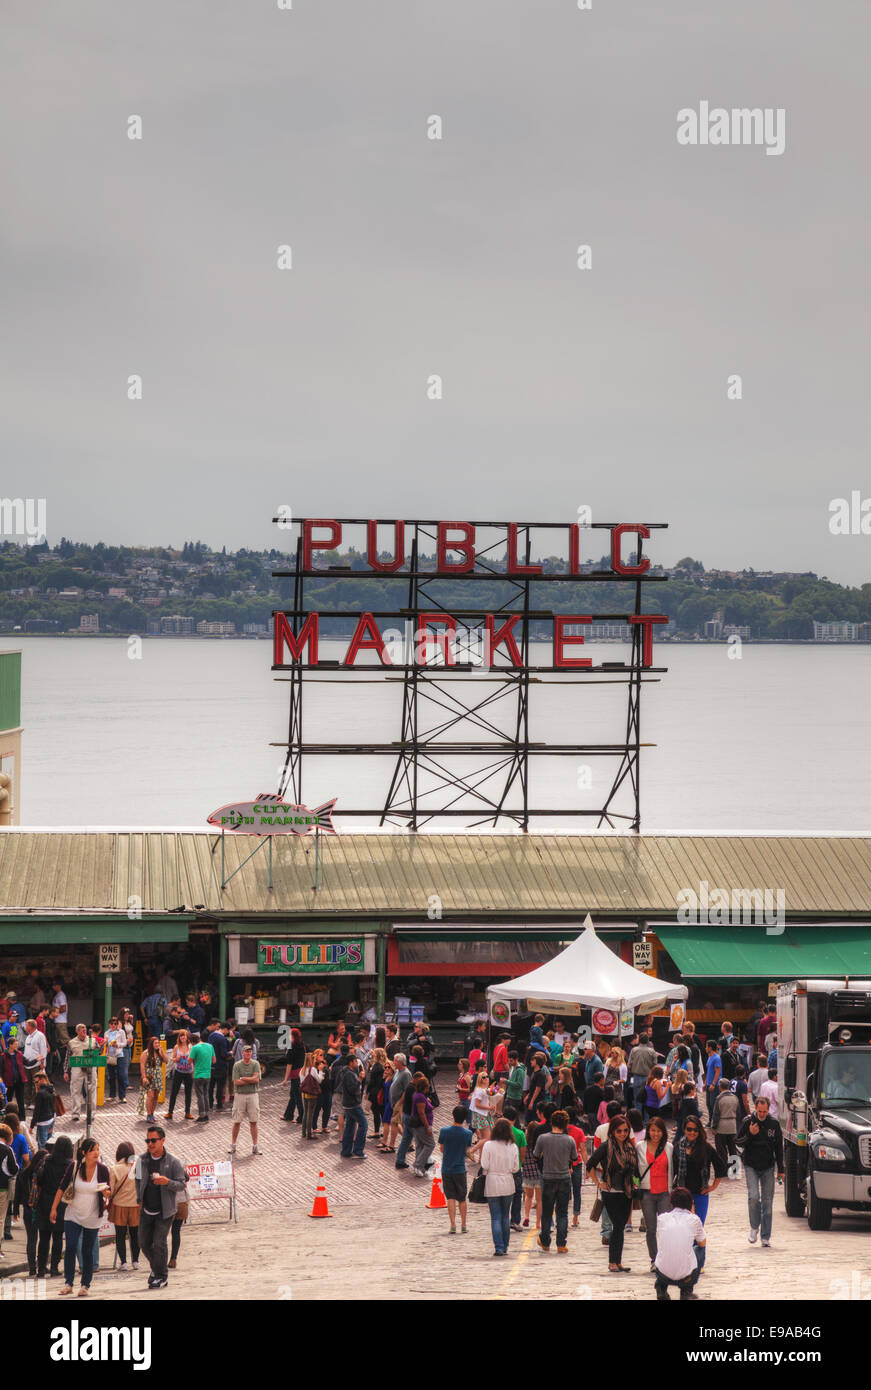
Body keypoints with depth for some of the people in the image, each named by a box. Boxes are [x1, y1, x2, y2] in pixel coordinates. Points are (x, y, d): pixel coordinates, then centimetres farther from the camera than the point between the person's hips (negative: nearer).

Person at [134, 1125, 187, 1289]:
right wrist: (140, 1199, 6)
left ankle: (161, 1277, 5)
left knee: (159, 1243, -9)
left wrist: (167, 1182, -27)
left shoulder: (173, 1162, -8)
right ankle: (156, 1268, 33)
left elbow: (181, 1185, -9)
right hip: (146, 1210, 4)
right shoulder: (142, 1160, 3)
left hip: (165, 1211, -4)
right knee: (144, 1243, 8)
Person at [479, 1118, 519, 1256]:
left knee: (496, 1217, 1)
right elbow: (516, 1168, 1)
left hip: (492, 1184, -2)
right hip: (508, 1184, 2)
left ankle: (499, 1247, -6)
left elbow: (484, 1166, -10)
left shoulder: (488, 1145, -9)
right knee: (506, 1216, 15)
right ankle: (505, 1246, 20)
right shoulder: (512, 1146, -2)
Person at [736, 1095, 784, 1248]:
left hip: (768, 1167, 2)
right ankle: (754, 1227, 5)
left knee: (767, 1201, 2)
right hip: (751, 1166, -2)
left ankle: (766, 1236, 9)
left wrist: (780, 1169, 8)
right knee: (753, 1197, -17)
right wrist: (750, 1134, -19)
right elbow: (739, 1142, 0)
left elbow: (779, 1147, 9)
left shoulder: (773, 1123, 1)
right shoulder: (748, 1122, -4)